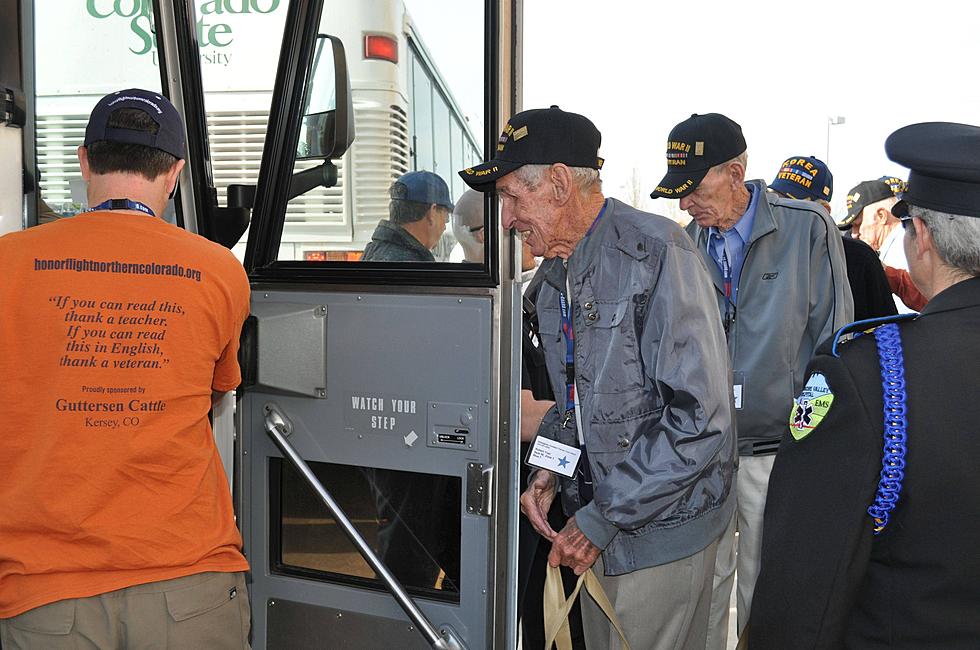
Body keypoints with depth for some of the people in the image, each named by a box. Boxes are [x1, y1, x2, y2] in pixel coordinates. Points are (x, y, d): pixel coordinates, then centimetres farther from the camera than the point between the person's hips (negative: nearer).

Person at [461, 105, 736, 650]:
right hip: (598, 525, 8)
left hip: (660, 524, -7)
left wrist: (603, 518, -19)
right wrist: (549, 471, 1)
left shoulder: (656, 252, -19)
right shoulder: (555, 275, 9)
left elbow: (701, 417, -23)